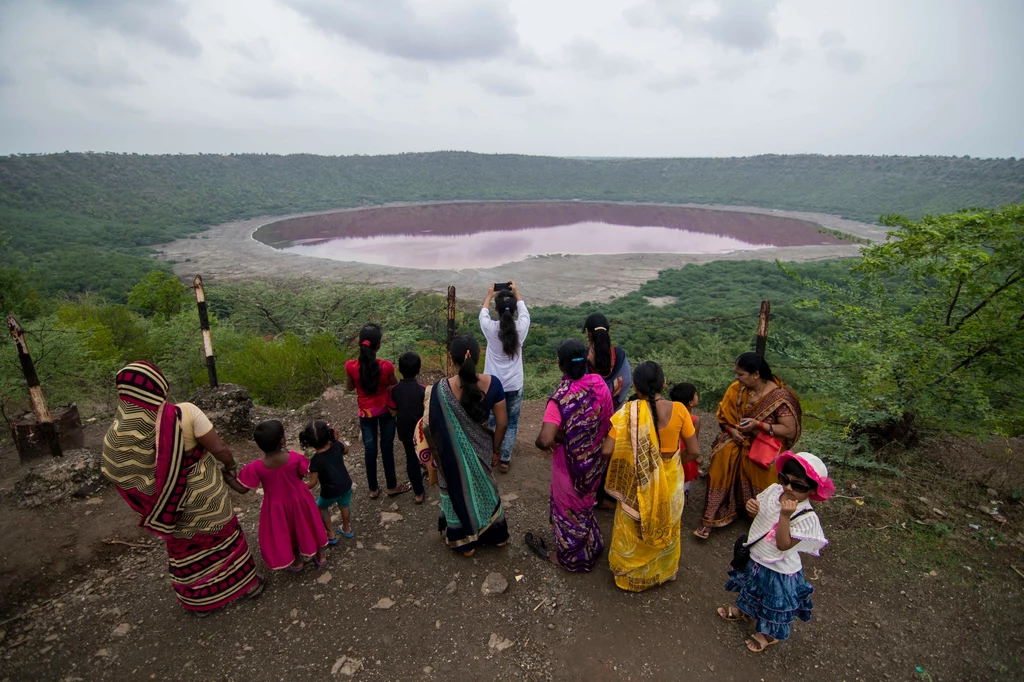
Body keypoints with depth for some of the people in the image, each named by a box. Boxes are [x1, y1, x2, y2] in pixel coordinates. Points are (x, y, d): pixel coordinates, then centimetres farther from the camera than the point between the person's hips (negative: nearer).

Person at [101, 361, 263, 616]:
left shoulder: (116, 436, -18)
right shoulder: (184, 413, -28)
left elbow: (119, 478, -7)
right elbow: (220, 449, -26)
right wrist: (231, 465, -4)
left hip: (173, 508, 2)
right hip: (207, 499, -2)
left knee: (185, 553, 26)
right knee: (225, 539, 22)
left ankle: (200, 602, 46)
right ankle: (250, 584, 41)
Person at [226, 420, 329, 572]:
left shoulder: (256, 468, -29)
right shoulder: (294, 458, -28)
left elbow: (242, 489, -15)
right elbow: (302, 475, -10)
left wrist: (228, 477, -1)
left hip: (277, 505, -1)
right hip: (298, 499, 1)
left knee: (286, 532, 26)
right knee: (305, 526, 26)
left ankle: (297, 562, 48)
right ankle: (320, 556, 46)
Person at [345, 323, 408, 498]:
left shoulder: (351, 366, -21)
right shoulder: (386, 366, -25)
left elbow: (350, 387, -2)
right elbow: (395, 385, -5)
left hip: (365, 412, 1)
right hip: (385, 410, -1)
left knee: (369, 448, 17)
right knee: (387, 447, 16)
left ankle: (373, 489, 32)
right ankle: (392, 486, 31)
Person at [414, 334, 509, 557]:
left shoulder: (441, 389, -25)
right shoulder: (492, 383, -18)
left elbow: (430, 425, -15)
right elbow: (502, 422, -10)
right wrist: (496, 450, 6)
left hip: (453, 454, -2)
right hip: (481, 450, 2)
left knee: (459, 493, 22)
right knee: (484, 489, 27)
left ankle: (466, 542, 41)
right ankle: (497, 534, 46)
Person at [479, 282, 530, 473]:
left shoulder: (490, 328, -15)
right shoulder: (521, 328, -13)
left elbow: (483, 312, 9)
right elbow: (524, 309, 10)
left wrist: (489, 295, 25)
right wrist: (516, 292, 25)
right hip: (514, 386, 0)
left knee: (491, 422, 17)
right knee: (511, 424, 15)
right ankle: (505, 460, 22)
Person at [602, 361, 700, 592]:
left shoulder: (628, 411, -21)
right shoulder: (678, 410, -15)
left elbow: (607, 450, -22)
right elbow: (694, 451, -8)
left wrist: (625, 453, 1)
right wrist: (675, 461, 11)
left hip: (637, 481, -2)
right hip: (670, 480, 2)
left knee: (633, 528, 22)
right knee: (665, 527, 27)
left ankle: (630, 573, 40)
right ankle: (665, 569, 49)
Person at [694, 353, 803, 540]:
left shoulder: (780, 396, -16)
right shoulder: (737, 388, -4)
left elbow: (790, 431, -14)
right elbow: (724, 414, 6)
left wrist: (758, 424, -23)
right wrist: (731, 429, -13)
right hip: (739, 438, 3)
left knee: (762, 468, -25)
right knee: (723, 457, -19)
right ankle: (711, 518, -14)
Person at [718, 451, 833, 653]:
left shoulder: (806, 517, -31)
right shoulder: (773, 490, -14)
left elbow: (784, 544, -33)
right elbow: (758, 511, 3)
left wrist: (785, 516, -44)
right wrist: (751, 507, -21)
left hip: (778, 570, -6)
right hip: (755, 559, 6)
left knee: (774, 603, 21)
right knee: (751, 589, 33)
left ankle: (770, 634, 49)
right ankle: (743, 610, 62)